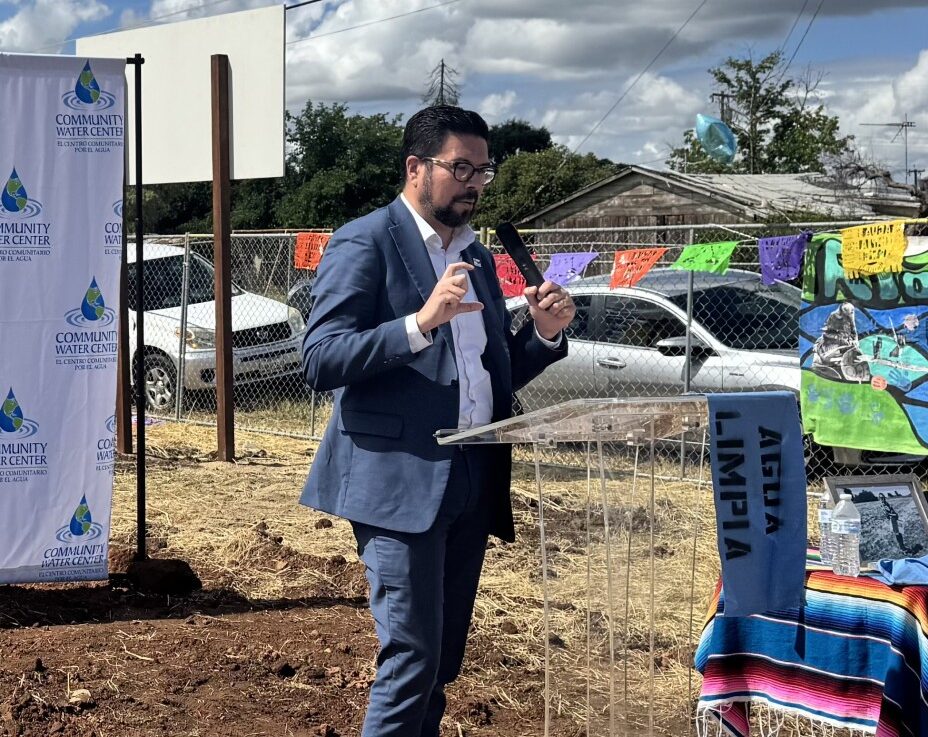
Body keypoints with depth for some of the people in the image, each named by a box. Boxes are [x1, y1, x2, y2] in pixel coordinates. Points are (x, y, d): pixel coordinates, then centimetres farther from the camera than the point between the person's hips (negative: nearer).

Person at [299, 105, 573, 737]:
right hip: (400, 481, -7)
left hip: (473, 483, 8)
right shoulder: (366, 243, -6)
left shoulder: (477, 257, 18)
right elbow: (320, 361, -15)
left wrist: (544, 334, 3)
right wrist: (421, 323, -25)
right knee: (413, 658, -9)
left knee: (443, 663, 12)